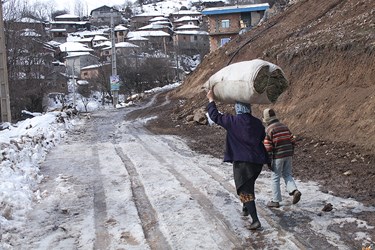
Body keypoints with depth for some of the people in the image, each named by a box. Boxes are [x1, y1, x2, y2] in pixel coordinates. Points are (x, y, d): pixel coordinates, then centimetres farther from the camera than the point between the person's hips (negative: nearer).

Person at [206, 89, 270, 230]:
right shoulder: (257, 122, 3)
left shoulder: (233, 121, -11)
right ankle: (246, 208, 45)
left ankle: (255, 220, -7)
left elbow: (215, 116, -2)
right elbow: (262, 136, 20)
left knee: (245, 190, -1)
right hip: (258, 160, 6)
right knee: (249, 185, 28)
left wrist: (211, 100, 10)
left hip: (242, 160, -6)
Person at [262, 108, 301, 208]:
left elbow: (268, 147, -14)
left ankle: (276, 201, 11)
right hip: (288, 155, 6)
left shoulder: (268, 129, -11)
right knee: (287, 175, 18)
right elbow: (292, 140, 11)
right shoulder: (284, 126, 10)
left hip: (277, 156, -6)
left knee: (275, 178, 5)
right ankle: (294, 191, -5)